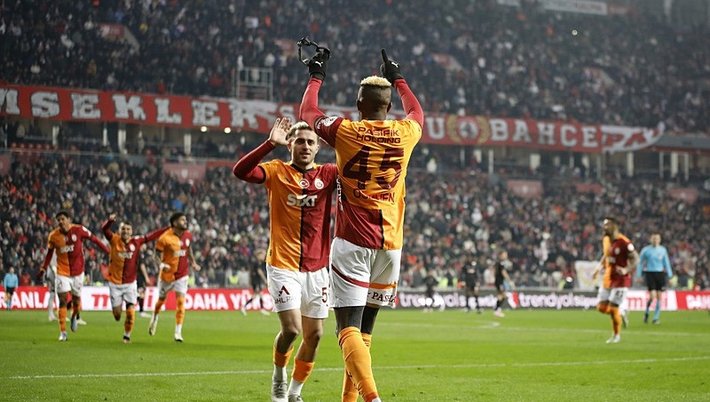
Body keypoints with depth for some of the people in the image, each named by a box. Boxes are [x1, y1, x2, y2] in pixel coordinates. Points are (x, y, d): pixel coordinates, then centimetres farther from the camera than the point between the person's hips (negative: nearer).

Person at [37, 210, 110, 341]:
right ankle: (63, 332, -4)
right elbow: (49, 254, 7)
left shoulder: (79, 230, -12)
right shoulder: (53, 236, -6)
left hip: (77, 271, 0)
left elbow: (94, 239, -2)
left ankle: (76, 316, 45)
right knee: (63, 300, -8)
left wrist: (108, 251, -4)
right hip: (62, 272, 0)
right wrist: (43, 269, 3)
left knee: (76, 298, 9)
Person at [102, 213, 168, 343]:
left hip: (130, 284, 1)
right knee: (117, 315, 4)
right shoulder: (114, 240, -5)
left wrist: (169, 228, 8)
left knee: (130, 313, -5)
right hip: (115, 283, -1)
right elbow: (104, 229, -20)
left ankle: (127, 335, 16)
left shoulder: (136, 241, -1)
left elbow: (152, 236, 7)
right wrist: (110, 221, -41)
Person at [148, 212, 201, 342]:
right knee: (161, 300, 16)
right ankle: (154, 319, 48)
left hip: (182, 274, 3)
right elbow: (157, 255, -15)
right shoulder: (165, 238, -19)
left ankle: (178, 332, -8)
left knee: (181, 302, -10)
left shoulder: (188, 235, -2)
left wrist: (193, 263, 14)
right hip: (167, 274, -3)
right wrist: (161, 265, -34)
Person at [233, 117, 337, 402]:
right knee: (292, 329, -12)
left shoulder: (327, 174, 4)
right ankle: (279, 376, 19)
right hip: (284, 265, -3)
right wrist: (270, 144, -29)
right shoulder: (277, 172, -3)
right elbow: (240, 171, -20)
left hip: (317, 268, 4)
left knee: (314, 335, 6)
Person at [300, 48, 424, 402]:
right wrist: (397, 78, 46)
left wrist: (316, 77, 33)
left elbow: (307, 114, 17)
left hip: (352, 243, -4)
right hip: (390, 244, 4)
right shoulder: (404, 133, 6)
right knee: (365, 328, 15)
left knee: (349, 328, -11)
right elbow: (417, 113, 31)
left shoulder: (344, 131, -3)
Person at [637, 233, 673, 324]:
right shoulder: (645, 250, 0)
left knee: (659, 297, 0)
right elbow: (640, 263, 6)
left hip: (660, 274, 3)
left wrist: (670, 275, 9)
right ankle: (646, 313, 13)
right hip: (650, 273, -3)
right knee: (652, 296, -13)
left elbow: (666, 263, 13)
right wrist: (638, 275, 2)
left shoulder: (662, 250, 7)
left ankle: (656, 317, 11)